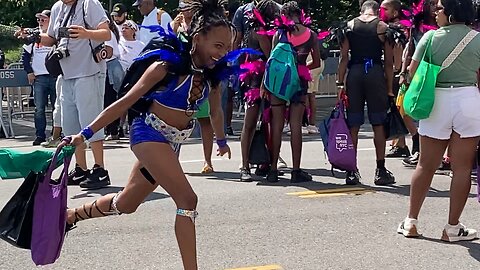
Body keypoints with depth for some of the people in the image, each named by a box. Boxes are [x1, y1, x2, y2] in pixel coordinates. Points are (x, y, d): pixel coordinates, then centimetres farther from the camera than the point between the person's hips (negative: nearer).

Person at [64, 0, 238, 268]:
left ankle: (70, 215, 42)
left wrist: (222, 140, 35)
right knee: (187, 199, -19)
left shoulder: (212, 73, 0)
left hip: (172, 142, 8)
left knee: (126, 204, 19)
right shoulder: (167, 65, -18)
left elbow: (216, 110, 20)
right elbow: (126, 102, -15)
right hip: (149, 133, -7)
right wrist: (85, 134, -16)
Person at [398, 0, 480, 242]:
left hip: (436, 102, 1)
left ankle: (411, 222, 17)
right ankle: (452, 228, 7)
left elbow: (412, 72, 0)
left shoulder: (431, 37, -1)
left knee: (426, 165, 10)